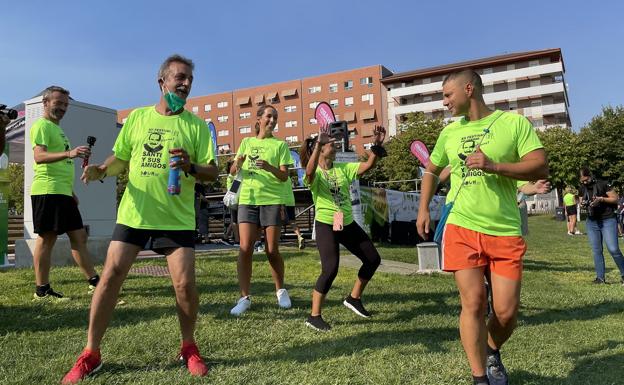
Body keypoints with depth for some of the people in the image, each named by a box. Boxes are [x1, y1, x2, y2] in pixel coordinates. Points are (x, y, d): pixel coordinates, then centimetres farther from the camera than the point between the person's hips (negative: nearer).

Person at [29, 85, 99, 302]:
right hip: (47, 192, -10)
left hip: (62, 192, 10)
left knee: (79, 236, 8)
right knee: (47, 238, -5)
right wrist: (69, 153, -36)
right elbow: (39, 156, -21)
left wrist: (71, 192, 23)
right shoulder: (41, 126, -5)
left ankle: (94, 282, 12)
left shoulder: (57, 129, 24)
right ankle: (42, 290, 3)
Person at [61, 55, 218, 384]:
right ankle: (91, 355, 17)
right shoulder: (137, 117, 9)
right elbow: (120, 159, 16)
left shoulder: (196, 125, 2)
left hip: (177, 218, -2)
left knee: (185, 284, -6)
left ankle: (189, 349, 19)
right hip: (133, 214, 2)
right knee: (110, 276, 0)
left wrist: (191, 167, -22)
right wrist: (101, 170, -4)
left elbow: (212, 172, -2)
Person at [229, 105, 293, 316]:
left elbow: (284, 176, -3)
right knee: (245, 249, -6)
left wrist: (268, 167, -22)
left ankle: (281, 290, 23)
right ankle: (244, 297, 3)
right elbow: (233, 172, 10)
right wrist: (238, 163, -13)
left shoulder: (280, 144, 6)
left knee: (272, 251, 1)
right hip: (247, 200, 2)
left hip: (272, 201, -2)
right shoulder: (247, 142, 13)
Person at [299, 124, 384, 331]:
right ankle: (314, 316, -1)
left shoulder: (343, 168, 5)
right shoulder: (315, 174, -11)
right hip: (326, 225, -7)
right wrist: (318, 144, -43)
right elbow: (310, 171, -36)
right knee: (330, 269, -18)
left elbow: (368, 165, -1)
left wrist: (377, 144, -13)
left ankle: (354, 298, 30)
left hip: (348, 224, 7)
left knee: (373, 259, 12)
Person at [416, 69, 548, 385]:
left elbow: (541, 168, -7)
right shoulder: (449, 132, 11)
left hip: (505, 231, -1)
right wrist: (424, 208, 16)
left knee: (507, 311, 1)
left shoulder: (514, 122, 0)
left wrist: (494, 165, -21)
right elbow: (431, 169, 25)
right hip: (461, 229, 2)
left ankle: (492, 352, 33)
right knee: (473, 304, -2)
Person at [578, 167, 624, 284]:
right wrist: (582, 204, -7)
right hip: (592, 222, 5)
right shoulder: (582, 189, 5)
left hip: (608, 220, -5)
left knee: (613, 249, -10)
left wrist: (602, 199, -22)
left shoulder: (603, 184, -11)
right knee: (596, 250, 5)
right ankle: (600, 277, 10)